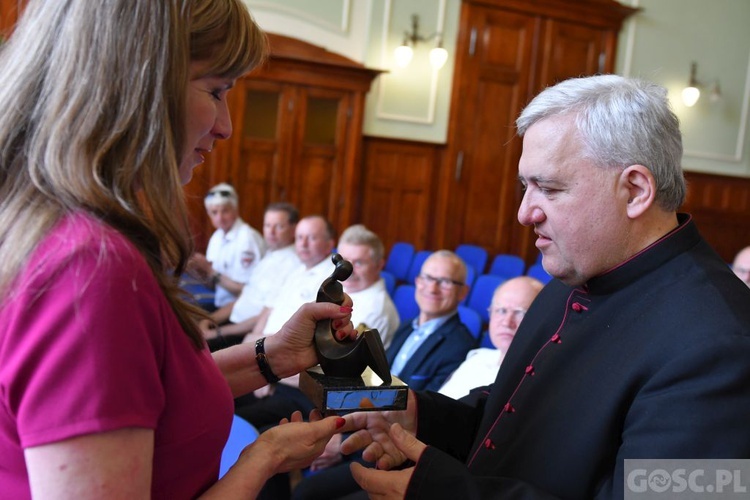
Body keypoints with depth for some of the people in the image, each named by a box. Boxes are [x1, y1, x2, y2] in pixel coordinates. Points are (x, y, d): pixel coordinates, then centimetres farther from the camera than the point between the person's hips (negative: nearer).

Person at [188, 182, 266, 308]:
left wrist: (210, 271, -14)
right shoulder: (217, 236, 8)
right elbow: (214, 284, 15)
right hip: (219, 305, 7)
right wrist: (199, 272, -5)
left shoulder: (247, 238, -17)